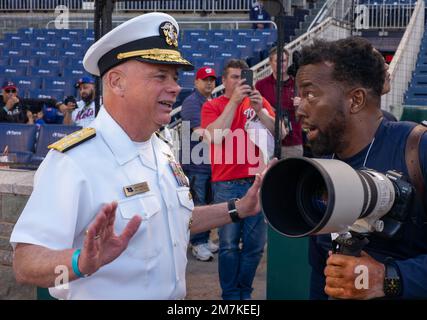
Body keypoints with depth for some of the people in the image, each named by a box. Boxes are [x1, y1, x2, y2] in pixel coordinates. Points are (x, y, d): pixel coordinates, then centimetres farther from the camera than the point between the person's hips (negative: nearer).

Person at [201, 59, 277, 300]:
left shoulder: (260, 102, 10)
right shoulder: (212, 106, 4)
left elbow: (276, 133, 0)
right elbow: (215, 138, -13)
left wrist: (259, 109, -15)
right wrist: (234, 101, -14)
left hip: (257, 182, 2)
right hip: (226, 184, -2)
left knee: (255, 244, 5)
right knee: (229, 245, -1)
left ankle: (245, 291, 20)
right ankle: (230, 294, 12)